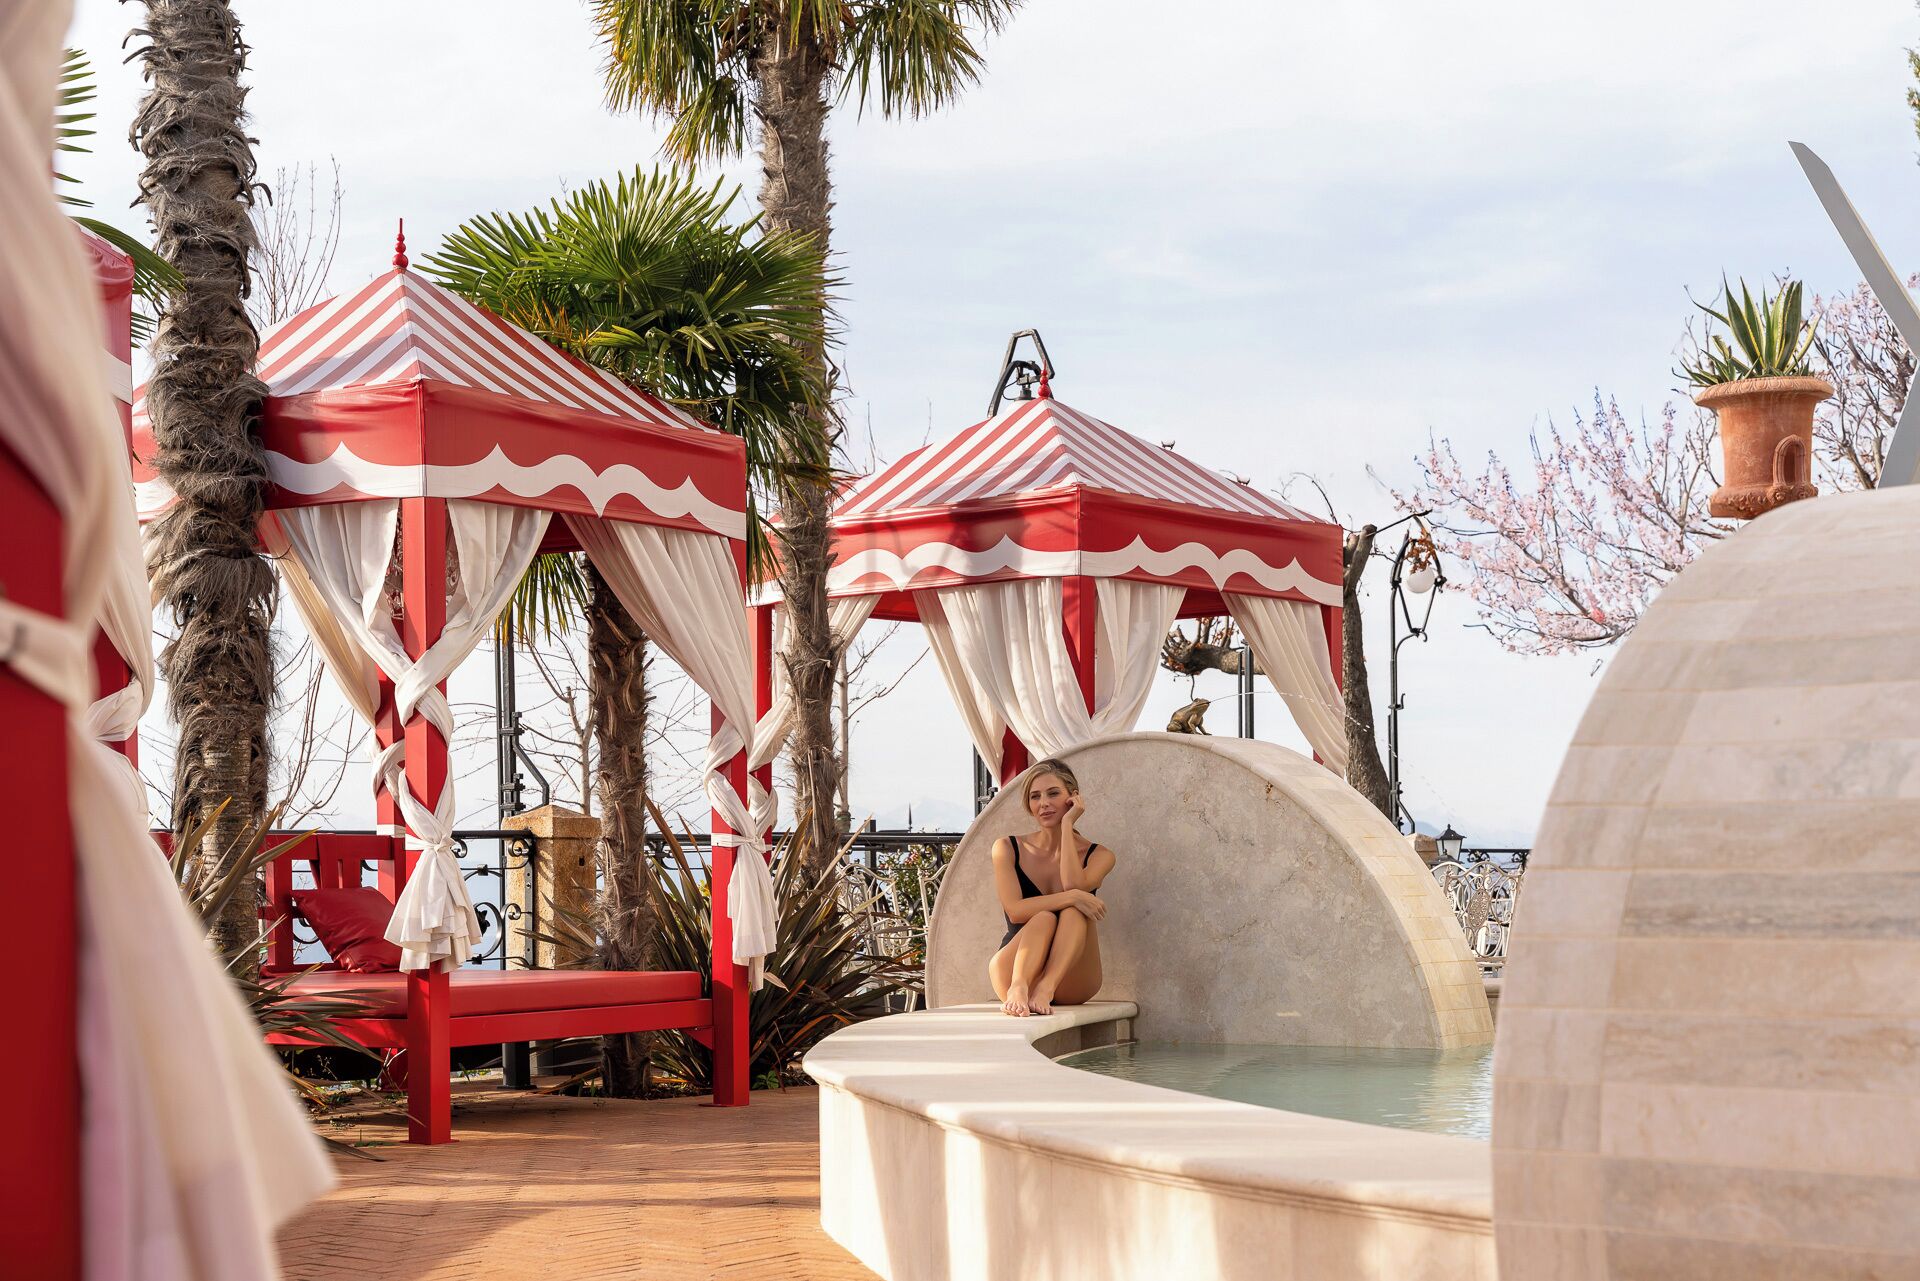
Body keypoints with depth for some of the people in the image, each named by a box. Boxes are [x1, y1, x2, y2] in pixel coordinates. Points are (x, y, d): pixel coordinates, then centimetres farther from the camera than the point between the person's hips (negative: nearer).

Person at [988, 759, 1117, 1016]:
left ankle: (1046, 988, -48)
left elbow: (1073, 885, -18)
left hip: (1071, 983, 1)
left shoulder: (1099, 855, 5)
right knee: (1044, 918, -30)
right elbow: (1015, 910, -12)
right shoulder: (1008, 849, 4)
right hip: (1014, 971, -1)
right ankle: (1018, 989, -55)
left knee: (1075, 913, -27)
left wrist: (1067, 825, -10)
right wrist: (1072, 897, -27)